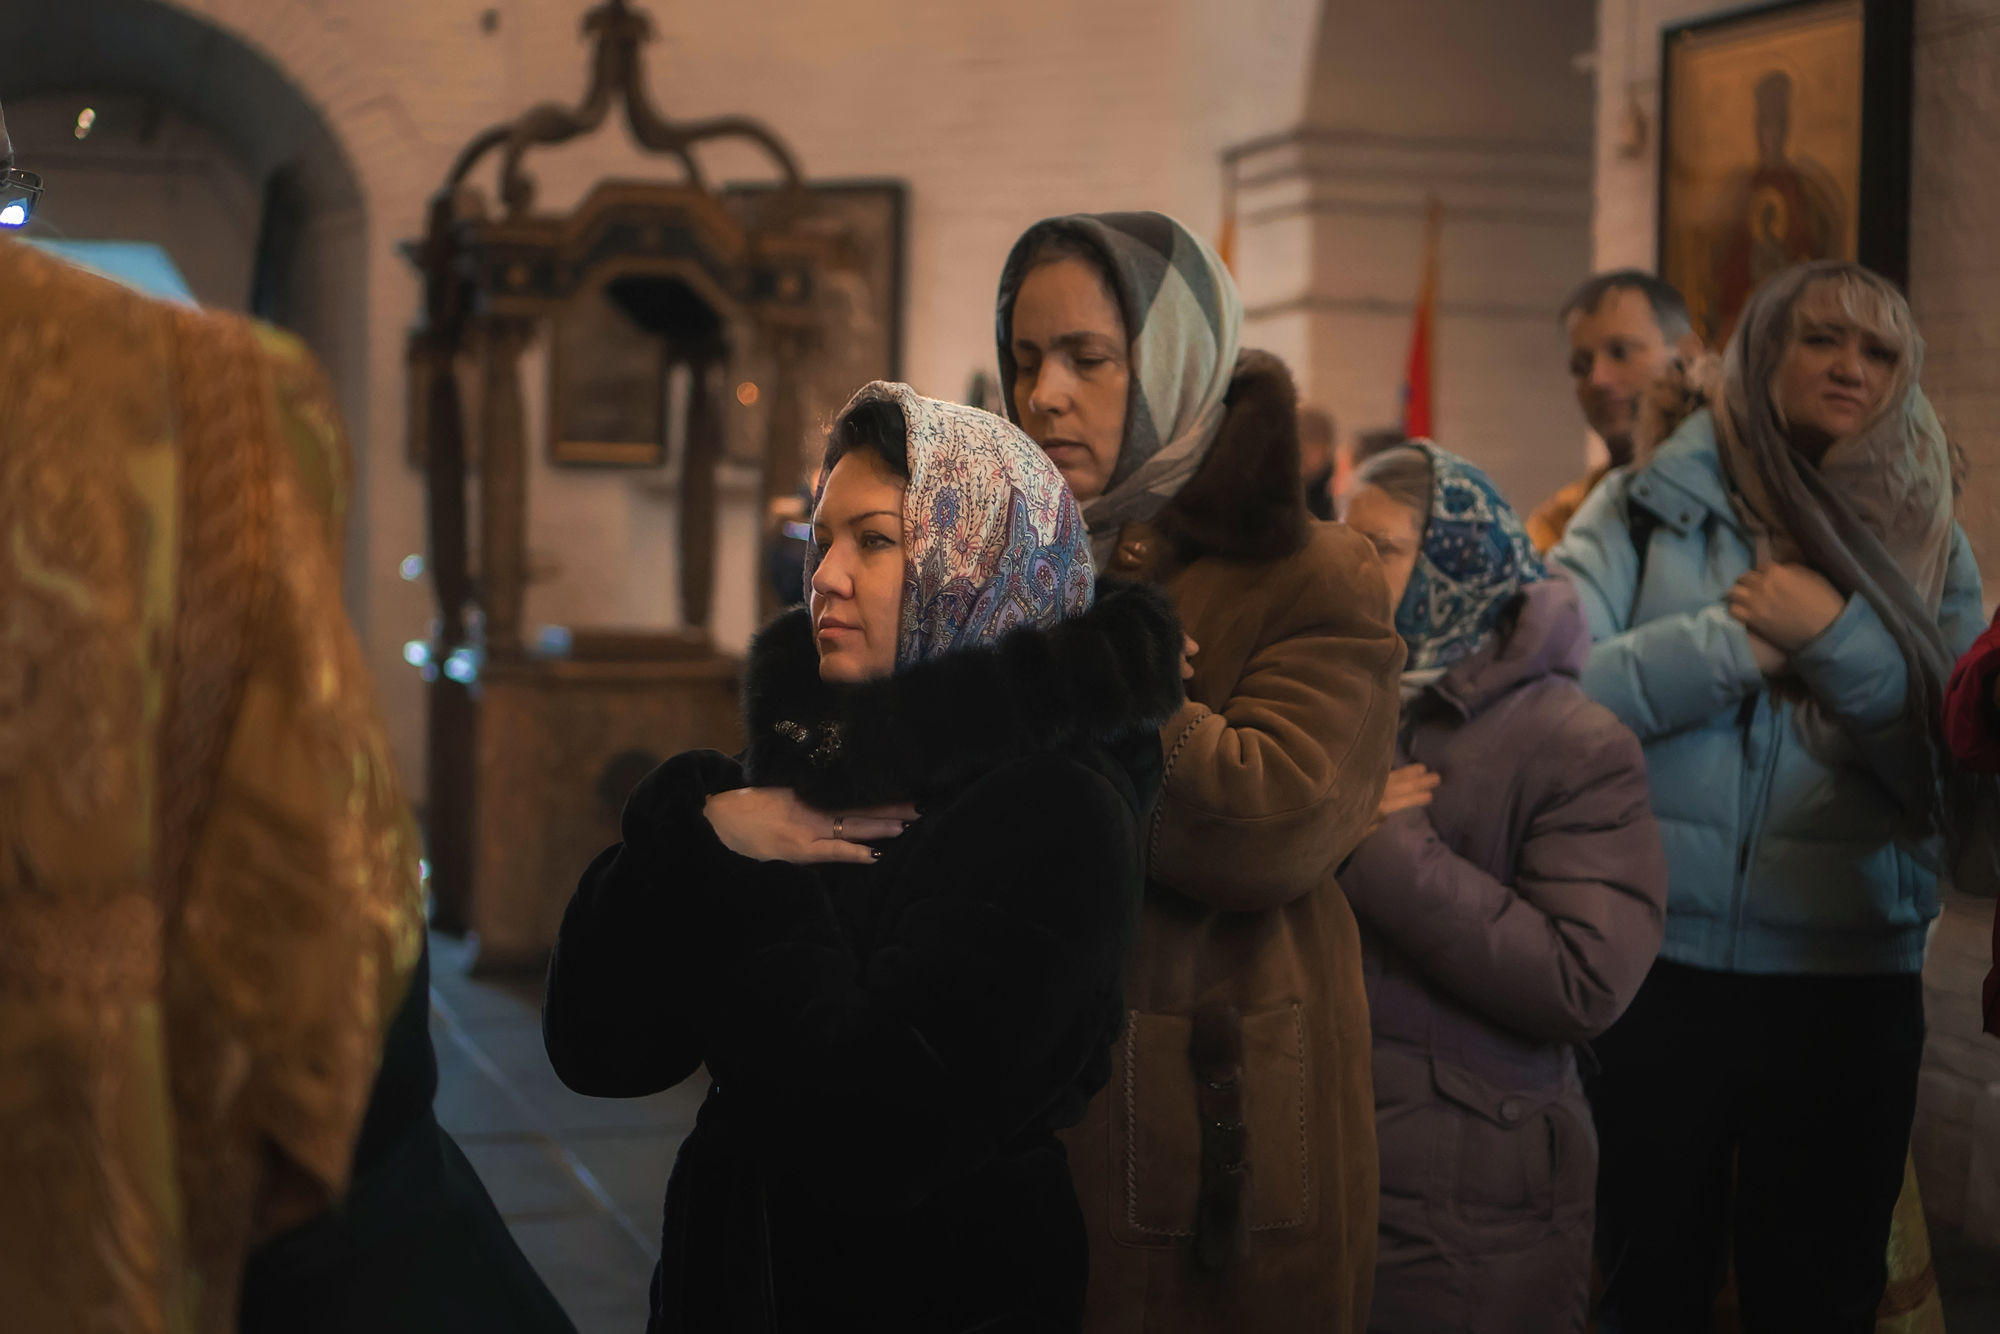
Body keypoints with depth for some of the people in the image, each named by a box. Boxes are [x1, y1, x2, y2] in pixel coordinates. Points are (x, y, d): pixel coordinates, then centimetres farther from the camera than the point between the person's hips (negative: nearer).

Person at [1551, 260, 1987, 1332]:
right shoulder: (1644, 509, 3)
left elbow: (1963, 772, -1)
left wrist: (1836, 637, -11)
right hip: (1652, 968, -1)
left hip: (1850, 987, 2)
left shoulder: (1925, 548, 8)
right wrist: (1742, 641, -13)